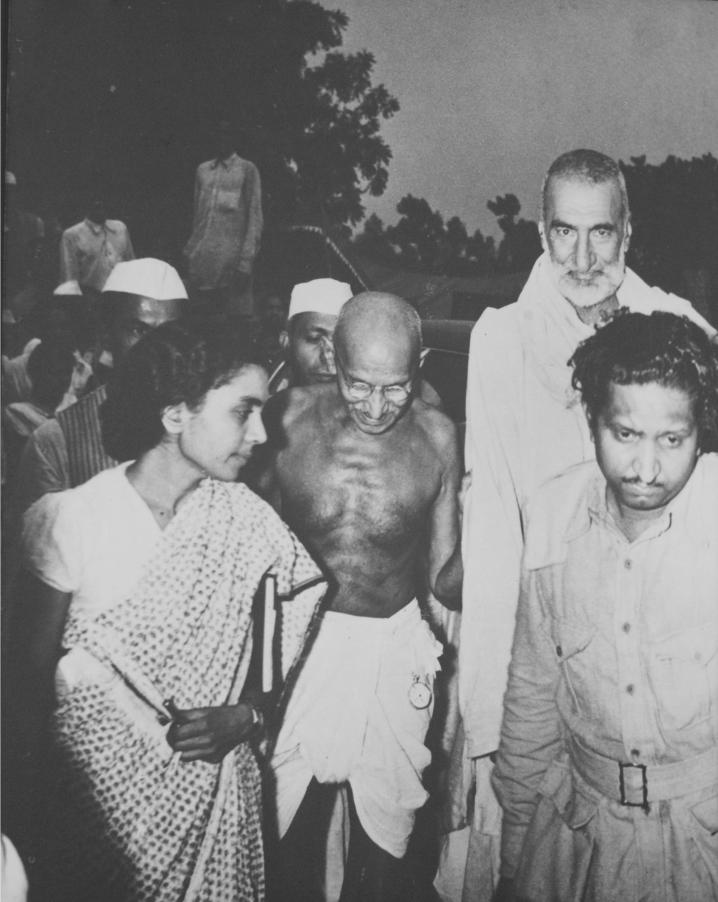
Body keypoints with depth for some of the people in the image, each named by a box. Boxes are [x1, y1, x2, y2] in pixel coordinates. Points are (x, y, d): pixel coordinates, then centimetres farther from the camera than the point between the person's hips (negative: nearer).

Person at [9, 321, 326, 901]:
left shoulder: (245, 518, -8)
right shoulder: (71, 520, -15)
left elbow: (289, 639, 2)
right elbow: (33, 671, -6)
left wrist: (247, 715, -13)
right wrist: (33, 783, -6)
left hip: (214, 792, 3)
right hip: (97, 787, -2)